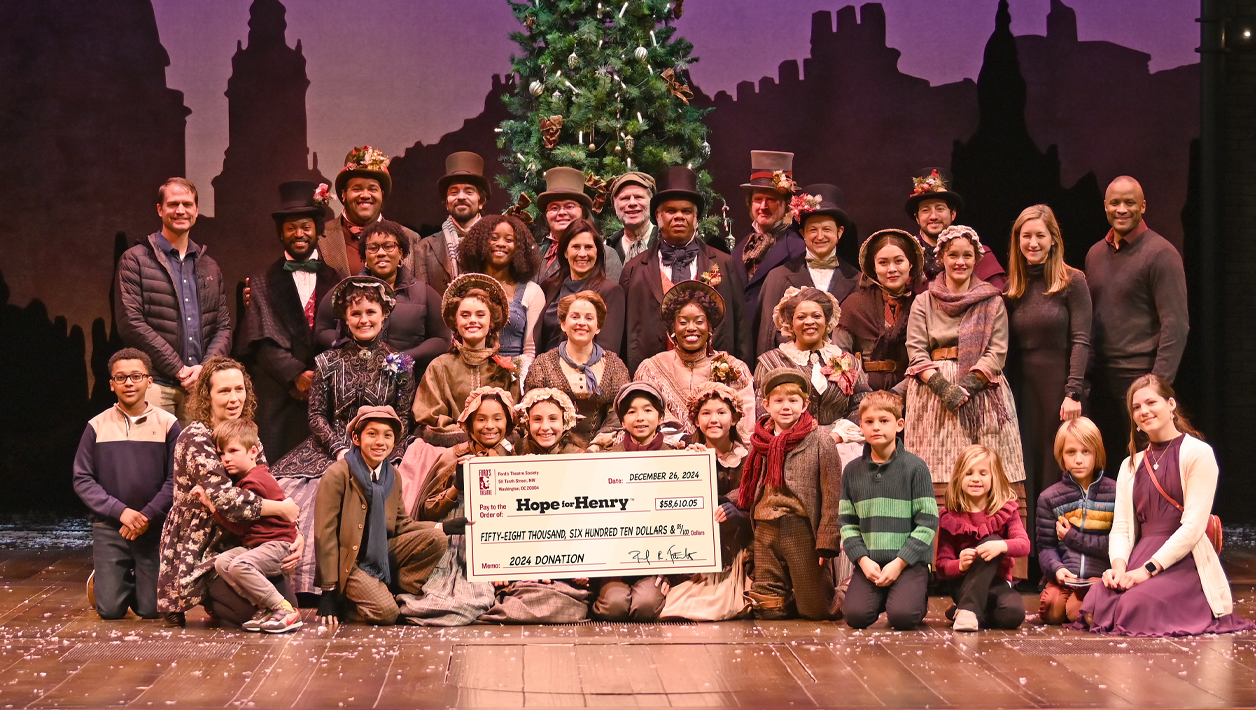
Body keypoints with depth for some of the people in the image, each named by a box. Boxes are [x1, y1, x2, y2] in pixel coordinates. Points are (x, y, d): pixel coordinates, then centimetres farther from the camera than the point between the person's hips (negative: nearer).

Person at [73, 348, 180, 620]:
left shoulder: (168, 424, -3)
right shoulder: (97, 427, 0)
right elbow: (82, 480, -1)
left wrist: (147, 515, -14)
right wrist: (121, 511, -13)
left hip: (155, 527, 0)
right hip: (109, 526, 0)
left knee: (151, 610, -3)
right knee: (110, 610, -4)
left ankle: (139, 580, 30)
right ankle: (101, 578, 28)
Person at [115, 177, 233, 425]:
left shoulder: (210, 267, 20)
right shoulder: (135, 260, 4)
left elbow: (224, 327, 16)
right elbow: (131, 323, -5)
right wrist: (179, 369, -9)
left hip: (201, 386, 4)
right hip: (156, 384, -4)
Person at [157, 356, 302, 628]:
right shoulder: (195, 439, -18)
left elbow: (270, 491, 7)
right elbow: (223, 497, -30)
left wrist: (297, 536, -11)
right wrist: (282, 508, -21)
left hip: (238, 545, 8)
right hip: (198, 552, -7)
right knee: (258, 611, -19)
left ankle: (215, 597, 19)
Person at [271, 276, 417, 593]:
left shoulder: (399, 365, 8)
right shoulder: (328, 362, 11)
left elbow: (404, 421, 5)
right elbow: (316, 415, 6)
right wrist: (340, 450, -10)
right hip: (333, 447, 2)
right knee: (295, 492, -25)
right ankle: (304, 590, -20)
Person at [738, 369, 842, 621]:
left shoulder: (819, 441, -3)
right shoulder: (760, 443, 12)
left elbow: (832, 496, -7)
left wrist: (827, 540, -13)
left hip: (801, 530, -4)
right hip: (765, 531, 5)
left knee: (815, 611, -1)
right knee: (768, 611, 4)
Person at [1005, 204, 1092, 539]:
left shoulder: (1072, 281, -2)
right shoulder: (1012, 287, 10)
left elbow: (1080, 341, -7)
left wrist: (1073, 393, -14)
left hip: (1059, 383, -4)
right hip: (1024, 386, 4)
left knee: (1059, 468, -1)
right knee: (1027, 470, 4)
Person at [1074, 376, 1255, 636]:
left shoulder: (1198, 453, -2)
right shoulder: (1130, 466, 18)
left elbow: (1194, 526, -10)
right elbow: (1120, 527, 11)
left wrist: (1148, 569, -16)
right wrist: (1118, 565, -11)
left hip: (1184, 560, -4)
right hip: (1141, 555, 4)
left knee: (1134, 609, -30)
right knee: (1094, 608, -25)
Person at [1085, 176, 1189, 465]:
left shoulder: (1160, 254, -7)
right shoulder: (1095, 253, 14)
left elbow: (1176, 324, -12)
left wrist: (1158, 383, -18)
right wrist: (1084, 376, 11)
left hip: (1140, 376, -6)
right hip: (1101, 377, 6)